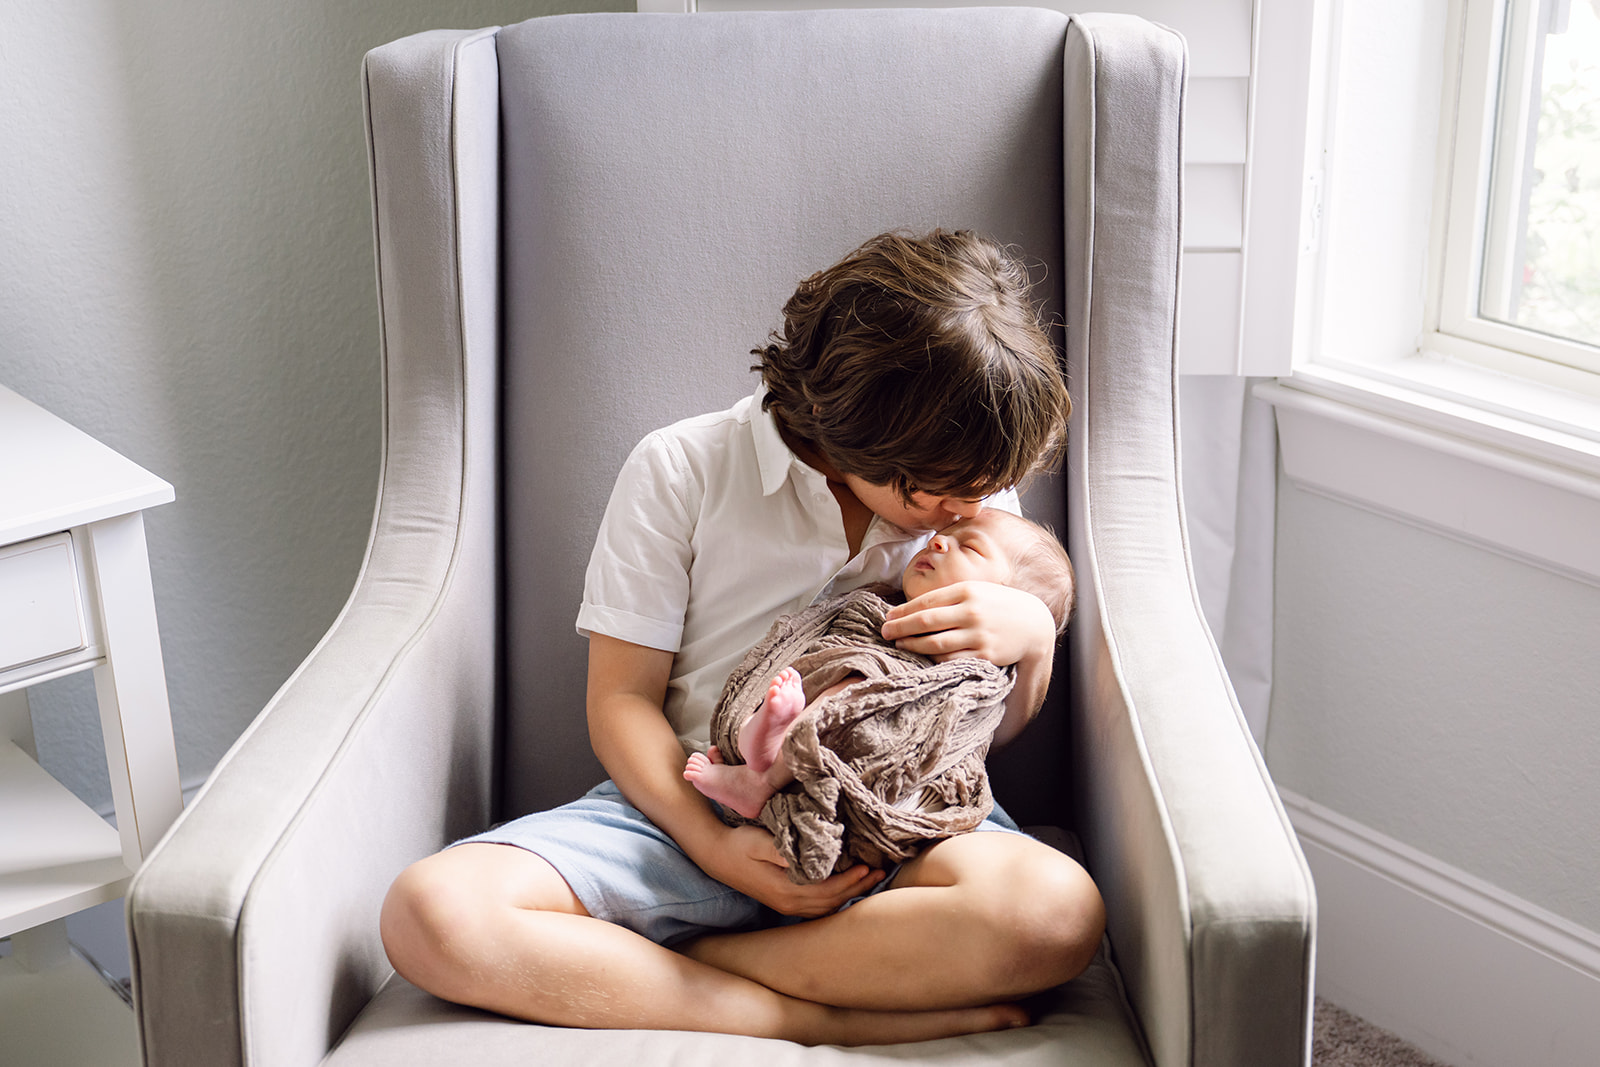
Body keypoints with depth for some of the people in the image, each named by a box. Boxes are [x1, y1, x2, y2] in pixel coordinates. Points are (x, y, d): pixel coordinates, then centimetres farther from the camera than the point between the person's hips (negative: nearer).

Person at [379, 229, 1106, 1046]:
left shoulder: (975, 489, 6)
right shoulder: (681, 472, -3)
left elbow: (997, 728, 13)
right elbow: (621, 698, -2)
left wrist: (1033, 635, -10)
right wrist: (713, 846, -18)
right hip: (687, 809, -1)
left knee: (1060, 909, -34)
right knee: (429, 912, -28)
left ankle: (635, 966, -22)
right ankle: (829, 1019, -26)